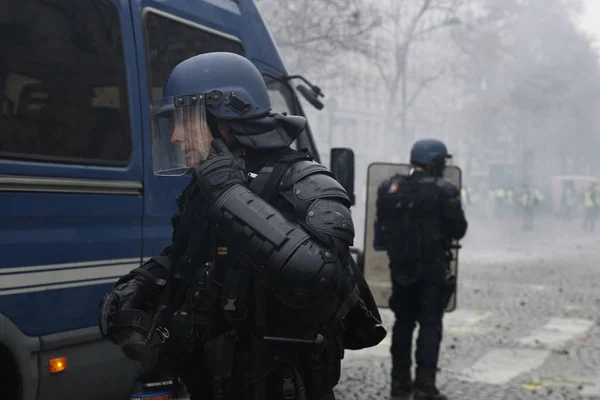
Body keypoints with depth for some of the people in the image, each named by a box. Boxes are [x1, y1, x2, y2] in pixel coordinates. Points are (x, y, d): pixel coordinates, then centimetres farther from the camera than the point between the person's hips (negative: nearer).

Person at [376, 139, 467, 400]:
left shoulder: (389, 189, 2)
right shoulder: (444, 190, -11)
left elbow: (381, 226, 7)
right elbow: (459, 230, -6)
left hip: (400, 267, 4)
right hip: (432, 267, -4)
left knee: (403, 322, 16)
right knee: (430, 324, 2)